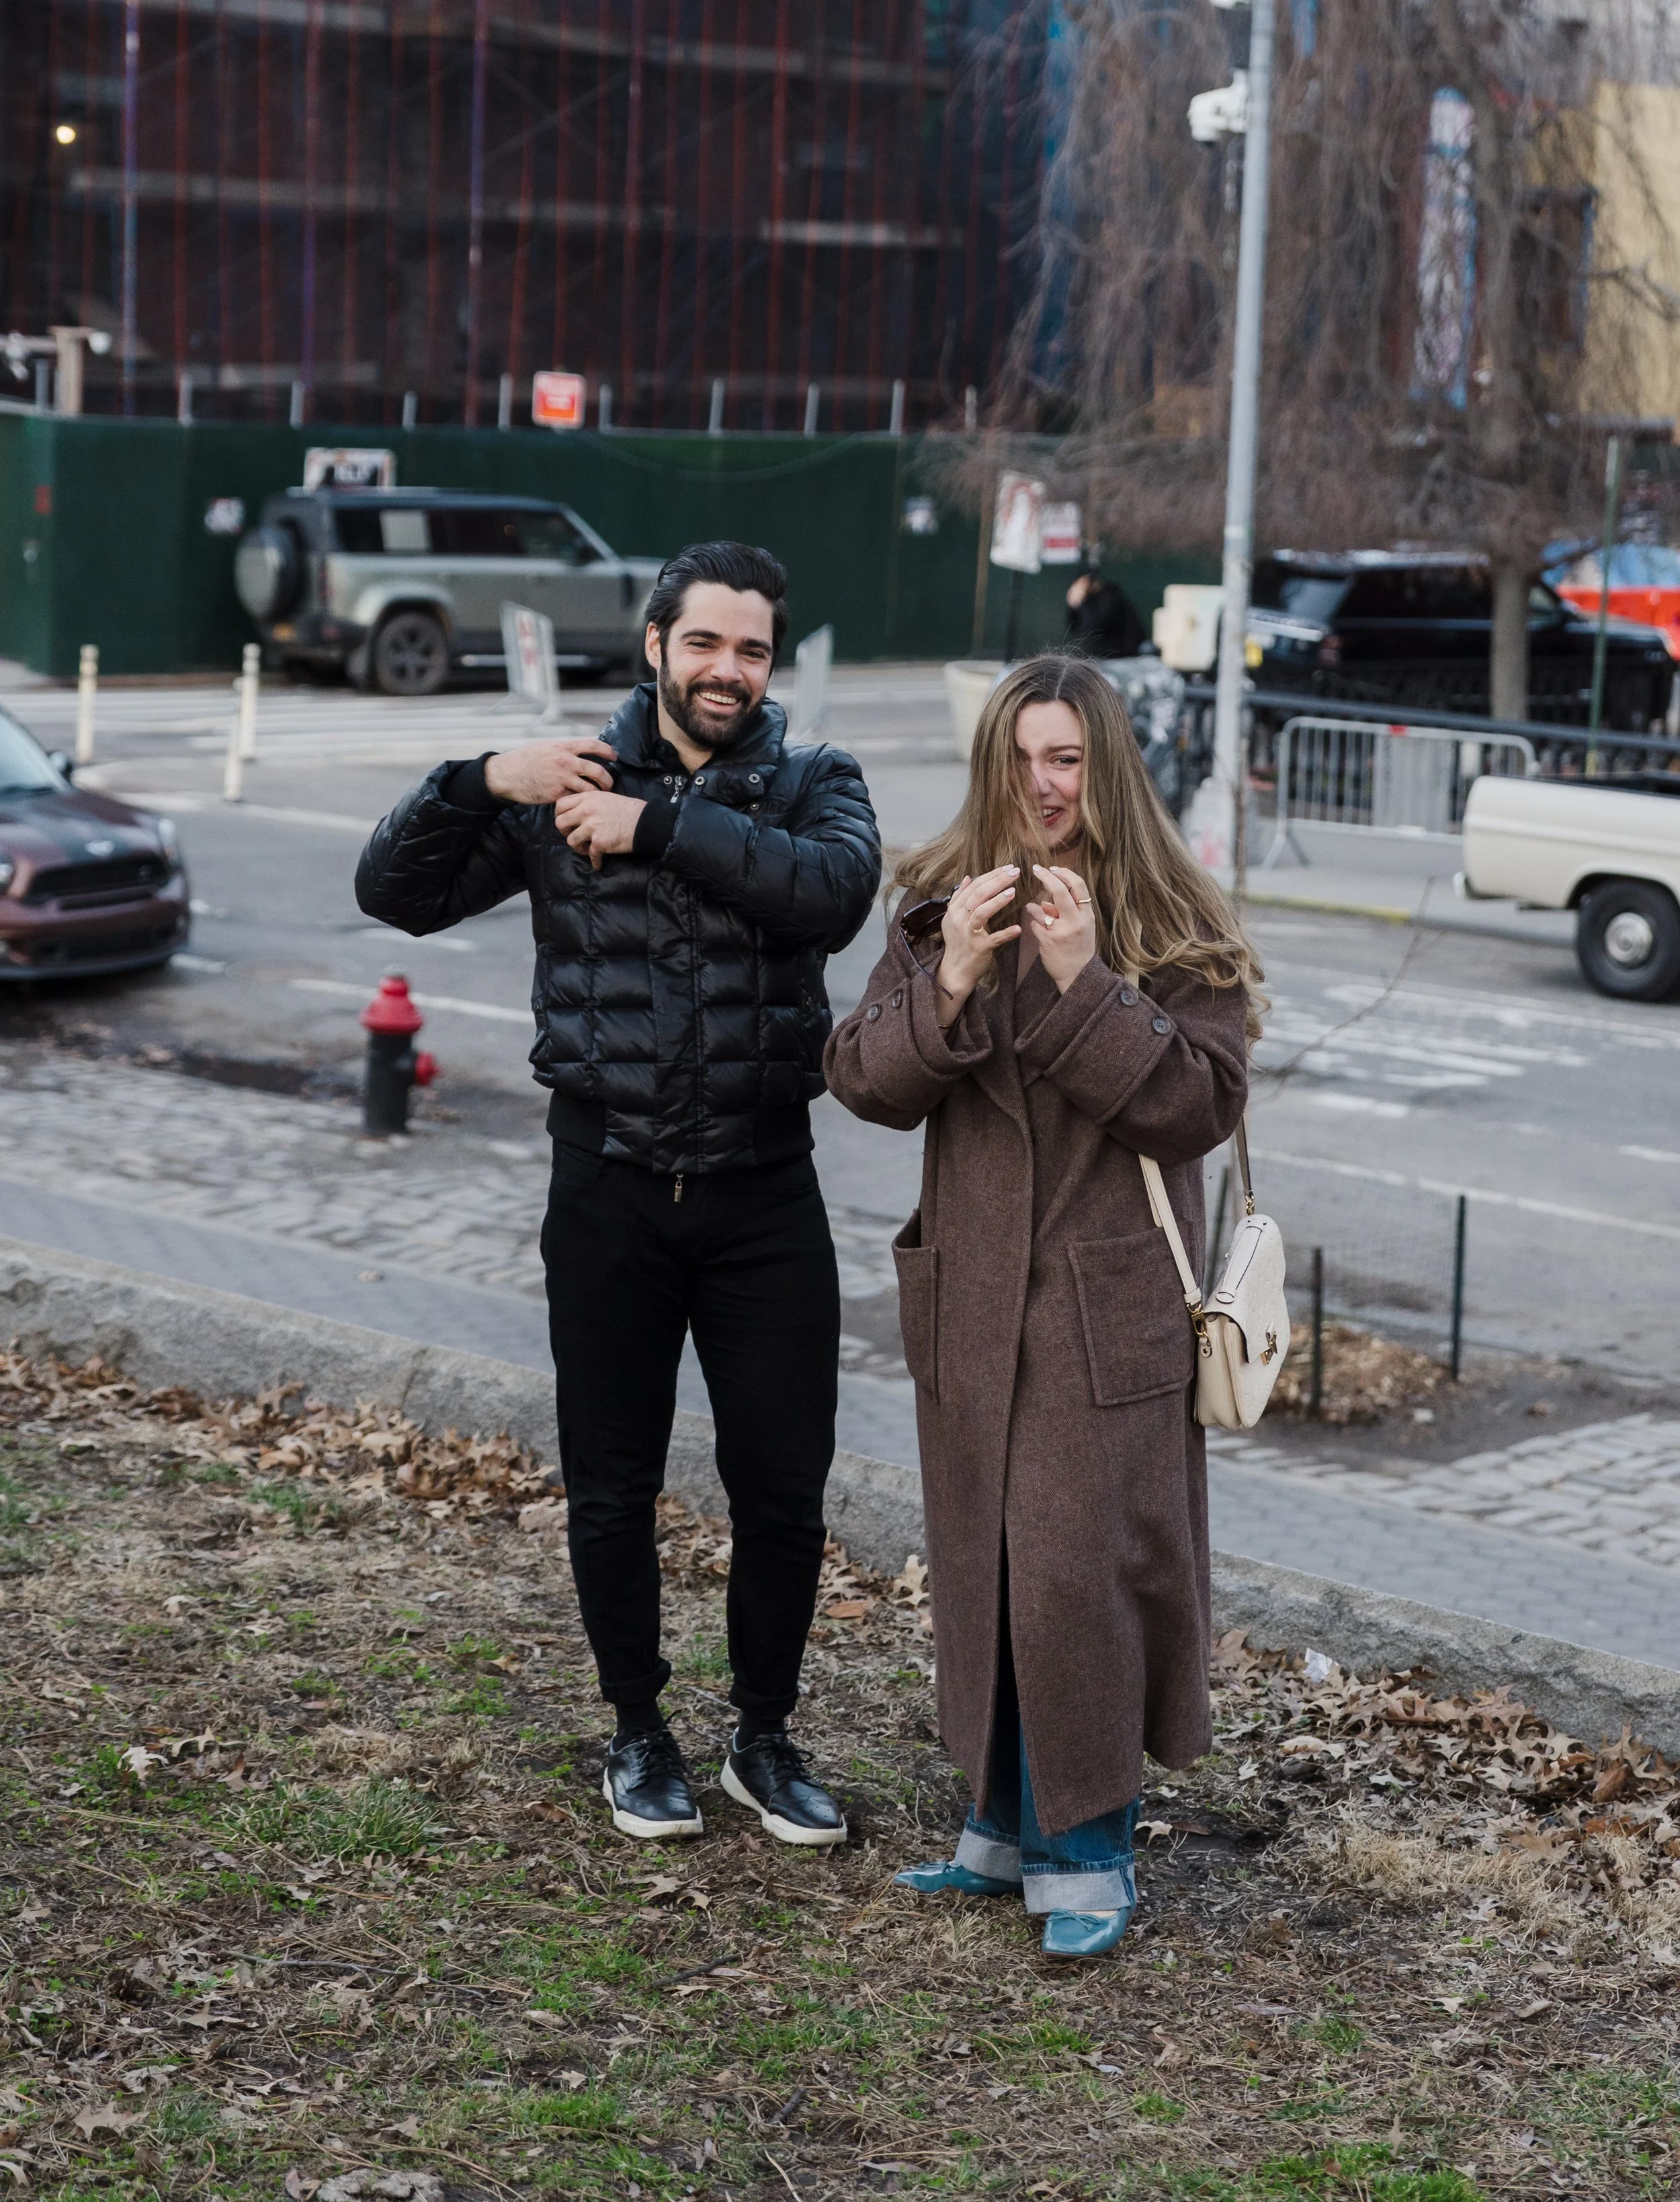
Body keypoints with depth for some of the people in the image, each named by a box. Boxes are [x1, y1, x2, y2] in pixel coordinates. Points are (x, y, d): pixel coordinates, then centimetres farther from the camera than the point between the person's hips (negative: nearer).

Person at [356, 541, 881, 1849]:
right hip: (611, 1189, 0)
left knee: (785, 1492, 7)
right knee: (612, 1488, 10)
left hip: (765, 1192, 0)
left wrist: (661, 824, -25)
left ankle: (766, 1739, 26)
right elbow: (395, 893, -5)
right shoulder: (566, 786, 1)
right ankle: (639, 1731, 29)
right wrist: (482, 782, -20)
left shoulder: (813, 788, 1)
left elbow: (834, 892, -22)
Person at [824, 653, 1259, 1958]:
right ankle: (1010, 1824, 26)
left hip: (1109, 1307, -4)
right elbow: (866, 1082, -2)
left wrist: (1083, 983, -22)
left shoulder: (1179, 933, -4)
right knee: (982, 1569, 12)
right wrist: (951, 983, -19)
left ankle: (1091, 1851, 6)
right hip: (971, 1300, 4)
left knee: (1076, 1570, -7)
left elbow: (1203, 1103, -13)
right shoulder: (940, 913, 6)